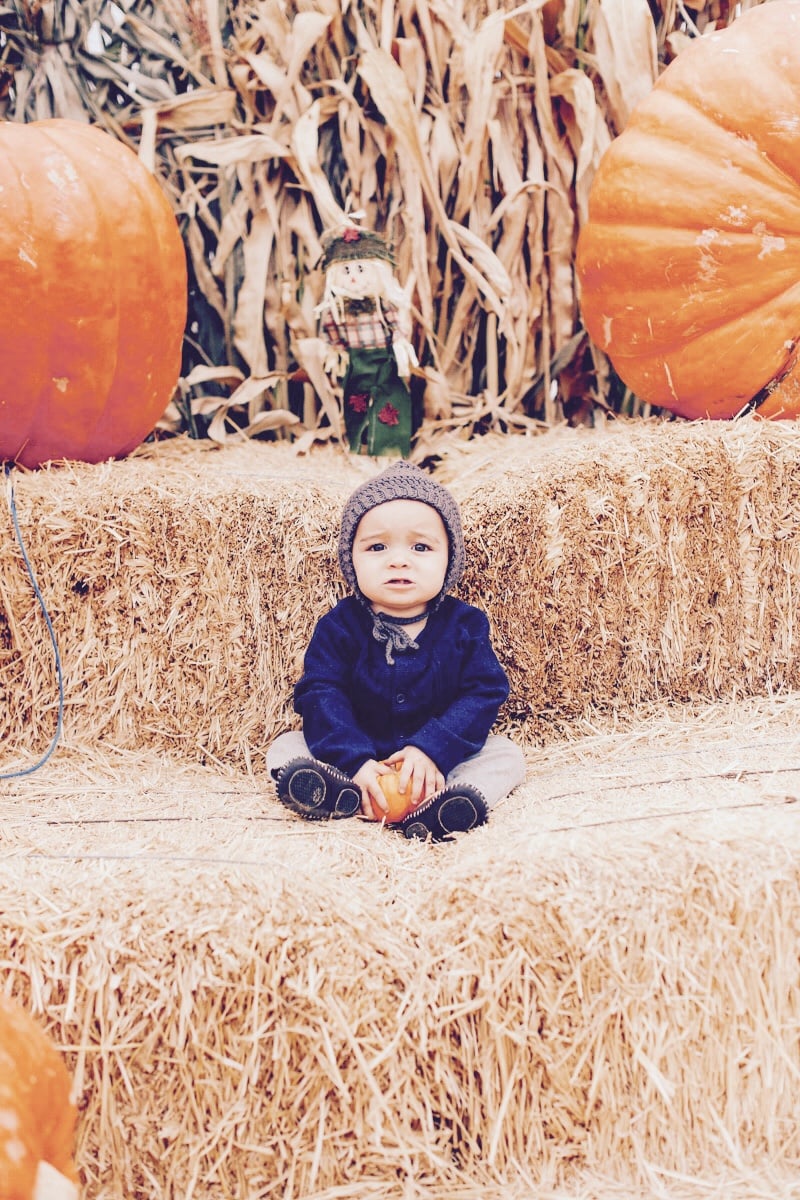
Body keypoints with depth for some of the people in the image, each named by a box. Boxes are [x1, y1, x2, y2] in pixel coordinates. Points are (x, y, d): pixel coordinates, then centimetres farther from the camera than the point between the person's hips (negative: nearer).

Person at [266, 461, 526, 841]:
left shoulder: (465, 624, -7)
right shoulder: (339, 626, -8)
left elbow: (483, 694, -13)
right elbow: (321, 696, -15)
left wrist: (432, 750, -27)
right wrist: (355, 761, -31)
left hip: (438, 756, 0)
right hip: (357, 750, 0)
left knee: (506, 754, -18)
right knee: (285, 747, -15)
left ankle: (430, 807, -47)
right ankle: (349, 793, -47)